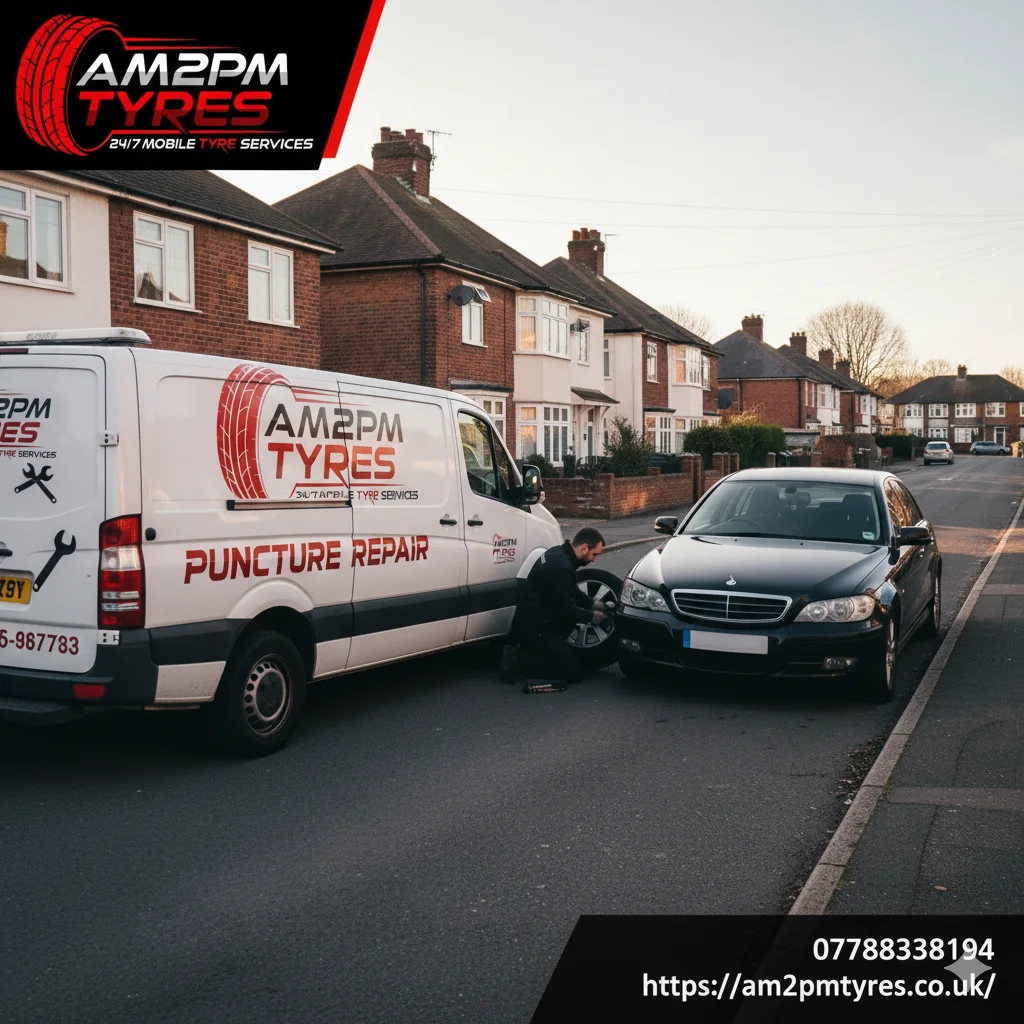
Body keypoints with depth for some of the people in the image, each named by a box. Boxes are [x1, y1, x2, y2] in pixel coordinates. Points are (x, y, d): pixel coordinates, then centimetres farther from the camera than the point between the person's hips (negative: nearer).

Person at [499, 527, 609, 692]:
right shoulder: (561, 567, -25)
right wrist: (592, 616, -3)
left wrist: (592, 604, 13)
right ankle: (518, 662, -8)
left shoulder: (559, 553, 7)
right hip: (534, 629, -10)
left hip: (530, 621, 10)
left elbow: (572, 592, 23)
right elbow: (567, 611, -19)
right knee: (574, 672, -6)